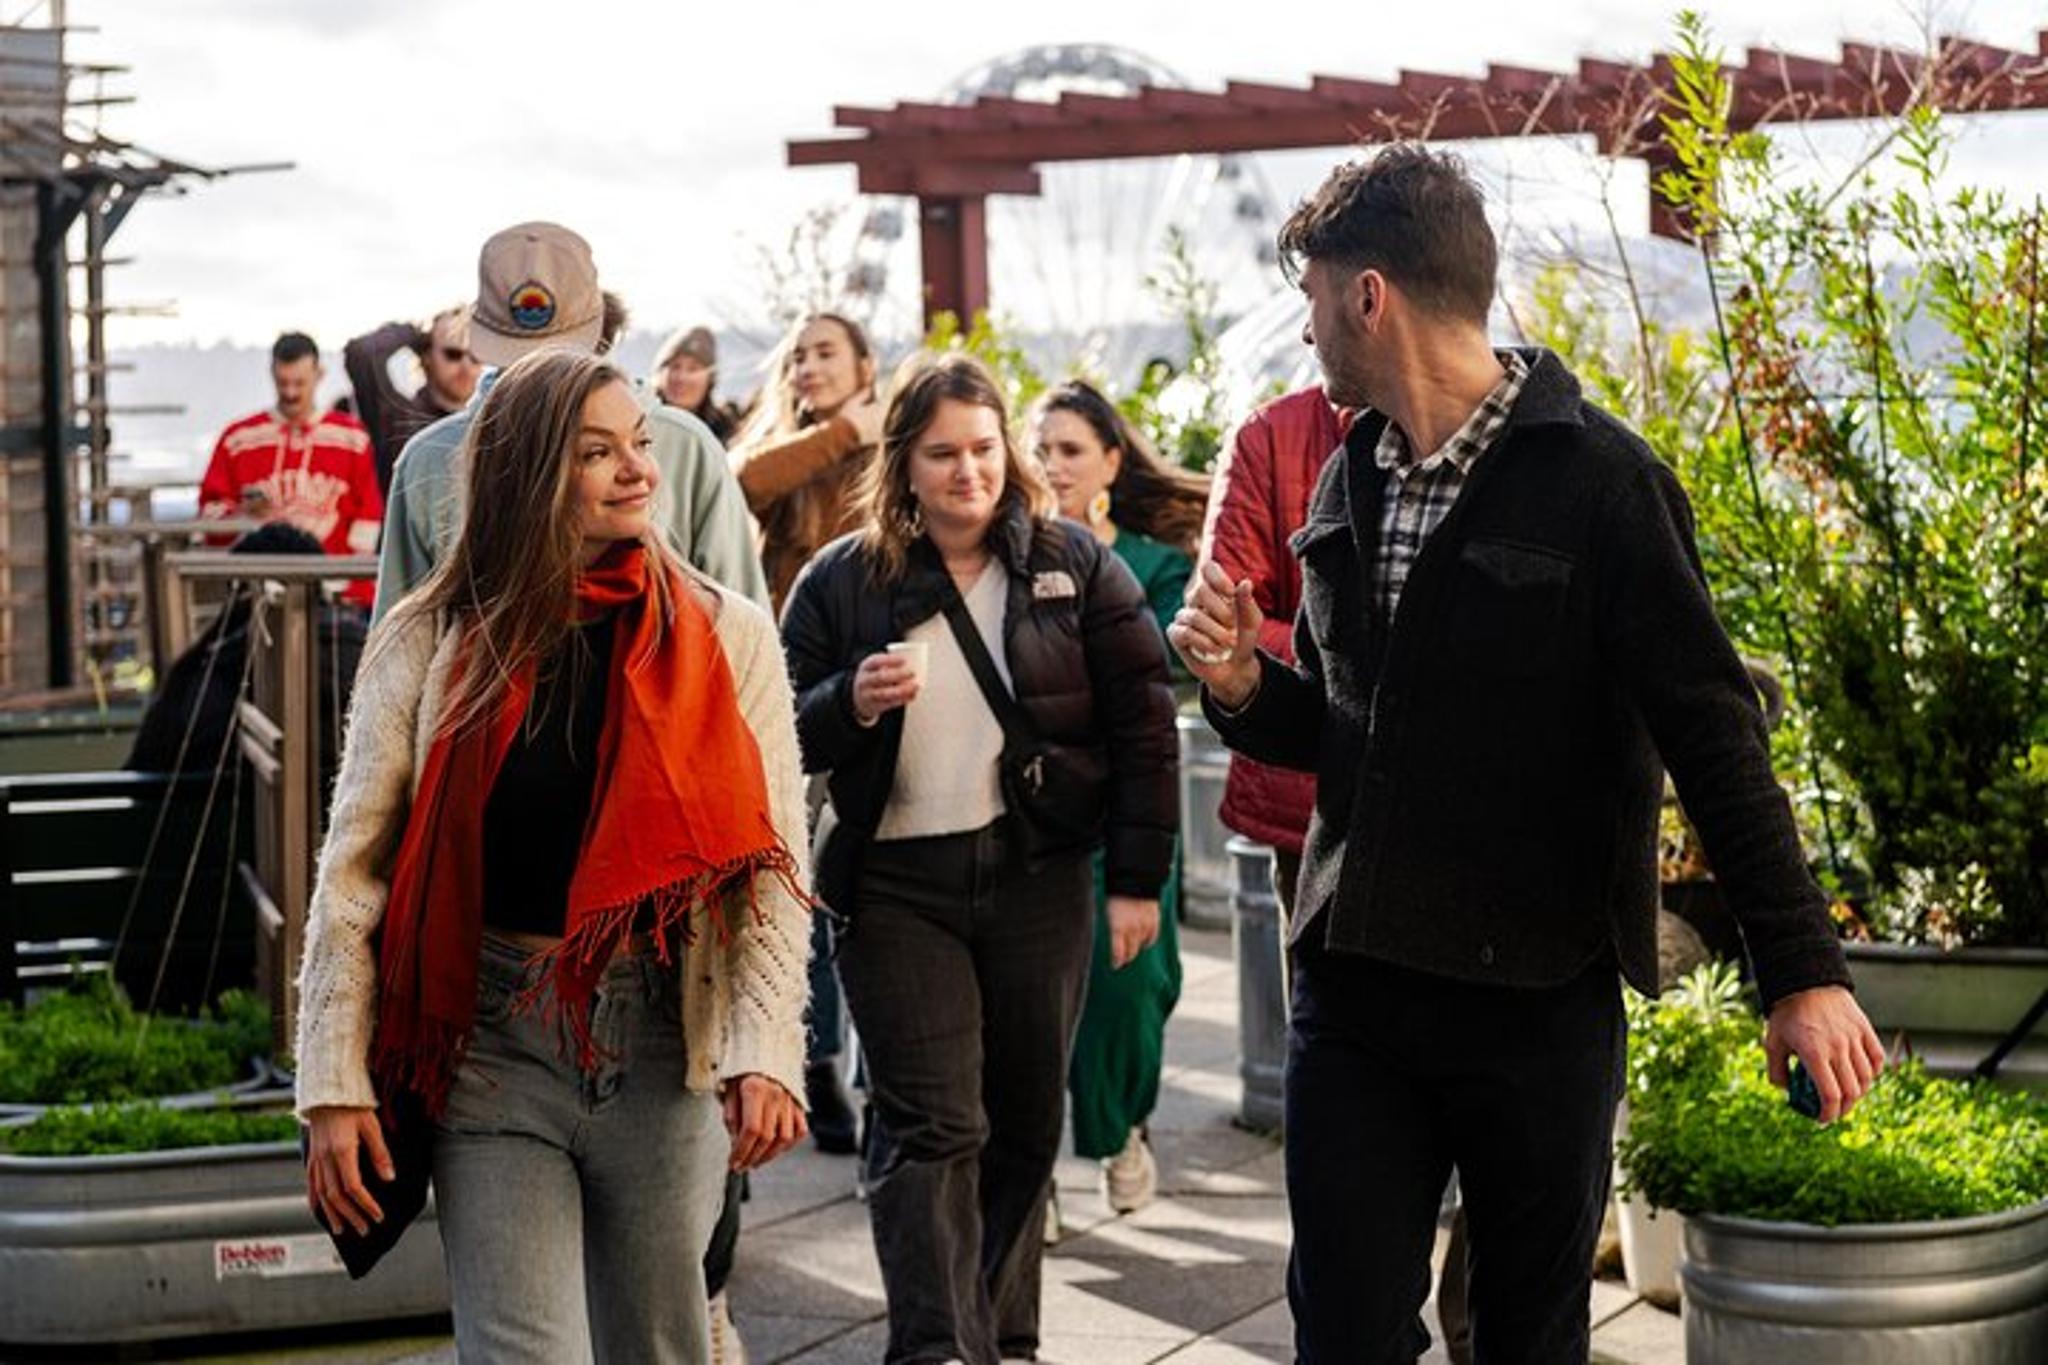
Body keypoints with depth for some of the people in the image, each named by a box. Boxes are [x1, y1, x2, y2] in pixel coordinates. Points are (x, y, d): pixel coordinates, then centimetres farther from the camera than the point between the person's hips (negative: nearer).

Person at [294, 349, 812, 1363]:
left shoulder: (727, 637, 2)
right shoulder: (430, 643, 0)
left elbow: (770, 871, -1)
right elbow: (353, 872, 1)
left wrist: (764, 1051, -14)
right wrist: (335, 1086, -5)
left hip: (664, 1047, 1)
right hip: (491, 1045, -1)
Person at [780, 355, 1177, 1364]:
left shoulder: (1072, 565, 2)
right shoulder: (840, 581, 2)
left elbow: (1142, 721, 3)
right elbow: (785, 737, 5)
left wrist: (1137, 878, -1)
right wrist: (851, 703, -17)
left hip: (1039, 874, 1)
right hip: (898, 884, -1)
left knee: (1025, 1122, 10)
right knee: (928, 1123, -10)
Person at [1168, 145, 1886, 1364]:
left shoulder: (1597, 479, -11)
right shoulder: (1350, 483, 10)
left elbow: (1715, 737, -13)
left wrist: (1804, 972, -17)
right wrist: (1244, 688, -2)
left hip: (1541, 1000, -5)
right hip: (1353, 990, 5)